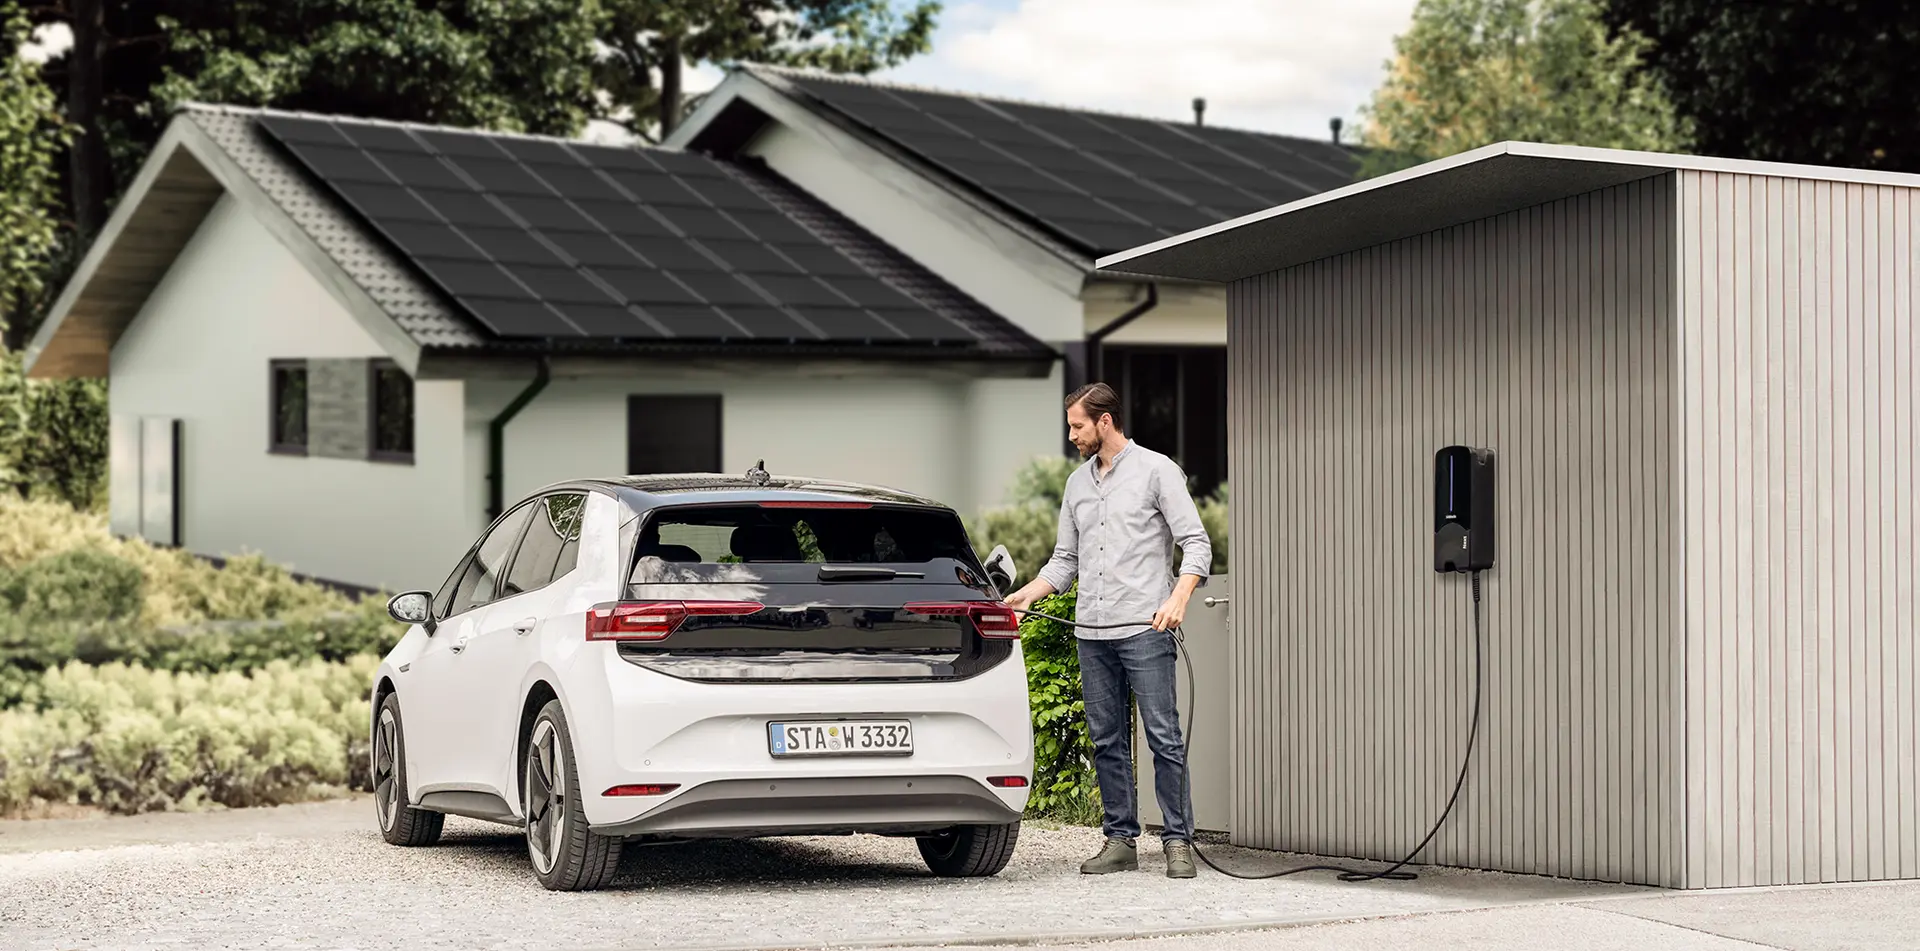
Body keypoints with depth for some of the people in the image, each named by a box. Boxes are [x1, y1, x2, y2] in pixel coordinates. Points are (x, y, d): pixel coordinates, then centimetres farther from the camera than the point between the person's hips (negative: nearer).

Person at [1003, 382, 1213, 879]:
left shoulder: (1156, 470, -1)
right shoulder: (1078, 482, 18)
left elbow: (1196, 543, -5)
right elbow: (1065, 559, 21)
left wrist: (1178, 597, -20)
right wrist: (1028, 593, 5)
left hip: (1144, 629, -6)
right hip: (1091, 633, 6)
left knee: (1164, 736, -8)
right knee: (1106, 741, 7)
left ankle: (1178, 841, -6)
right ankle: (1120, 841, 12)